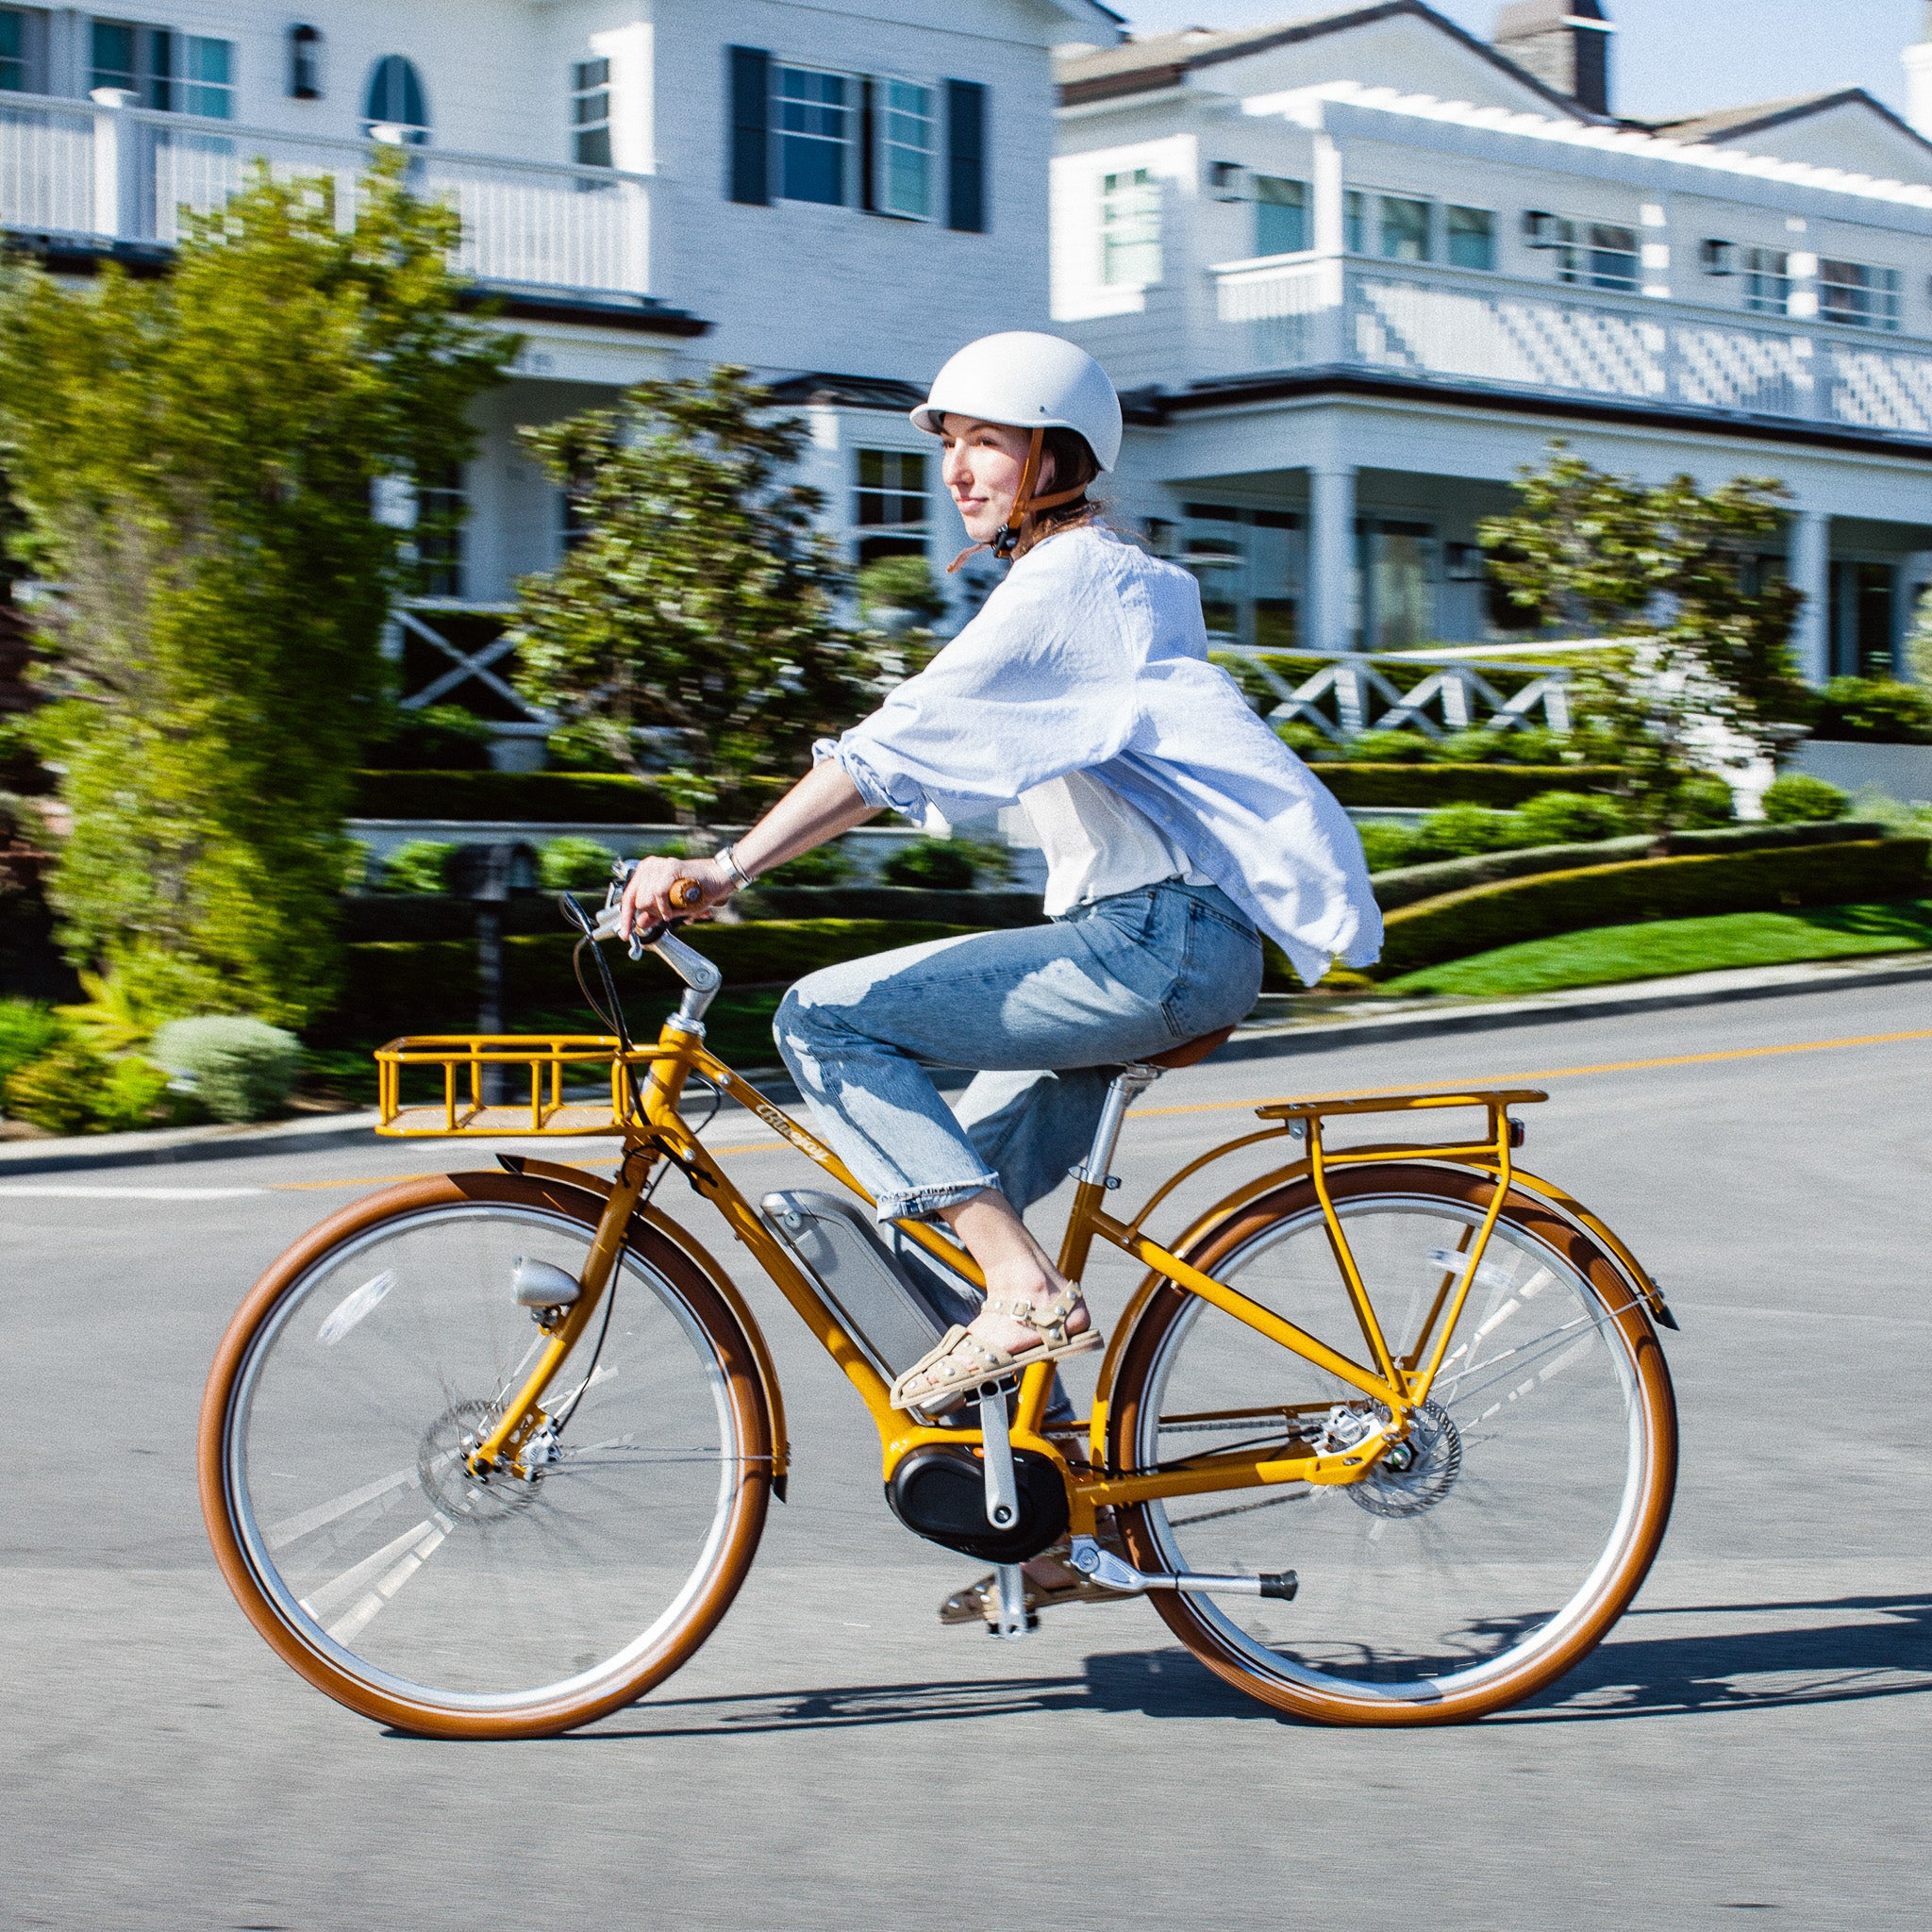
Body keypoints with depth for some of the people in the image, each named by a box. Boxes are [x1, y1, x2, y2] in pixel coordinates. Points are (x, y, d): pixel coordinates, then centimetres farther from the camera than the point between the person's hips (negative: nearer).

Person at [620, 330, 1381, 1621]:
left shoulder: (1067, 582, -10)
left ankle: (1027, 1294, -17)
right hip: (1145, 945, 10)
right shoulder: (1095, 579, 22)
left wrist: (723, 871, -24)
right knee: (933, 1205, 12)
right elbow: (936, 764, 26)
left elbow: (898, 747, -20)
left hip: (1160, 941, -10)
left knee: (828, 1019, -14)